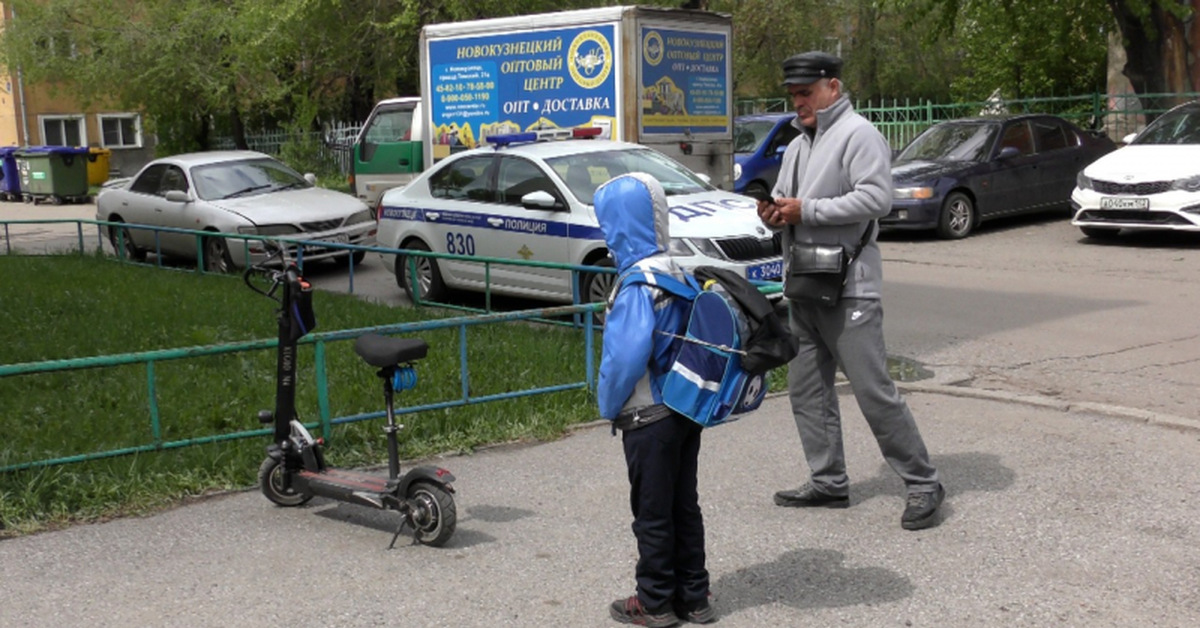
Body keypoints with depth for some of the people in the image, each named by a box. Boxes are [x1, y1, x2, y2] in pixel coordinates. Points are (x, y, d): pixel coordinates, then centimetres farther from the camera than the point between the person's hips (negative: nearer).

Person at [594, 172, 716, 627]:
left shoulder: (637, 286, -21)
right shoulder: (678, 274, 4)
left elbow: (627, 355, -27)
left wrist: (609, 406, -10)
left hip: (649, 418, -8)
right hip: (686, 408, 8)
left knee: (653, 513, 6)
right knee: (685, 506, 16)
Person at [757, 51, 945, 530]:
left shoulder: (857, 135, -8)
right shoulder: (798, 145, 20)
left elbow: (877, 198, -21)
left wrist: (807, 209, -19)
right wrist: (774, 214, 2)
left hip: (848, 289, -9)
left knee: (874, 390, -8)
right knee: (807, 390, 11)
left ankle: (923, 483, 3)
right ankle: (828, 482, 21)